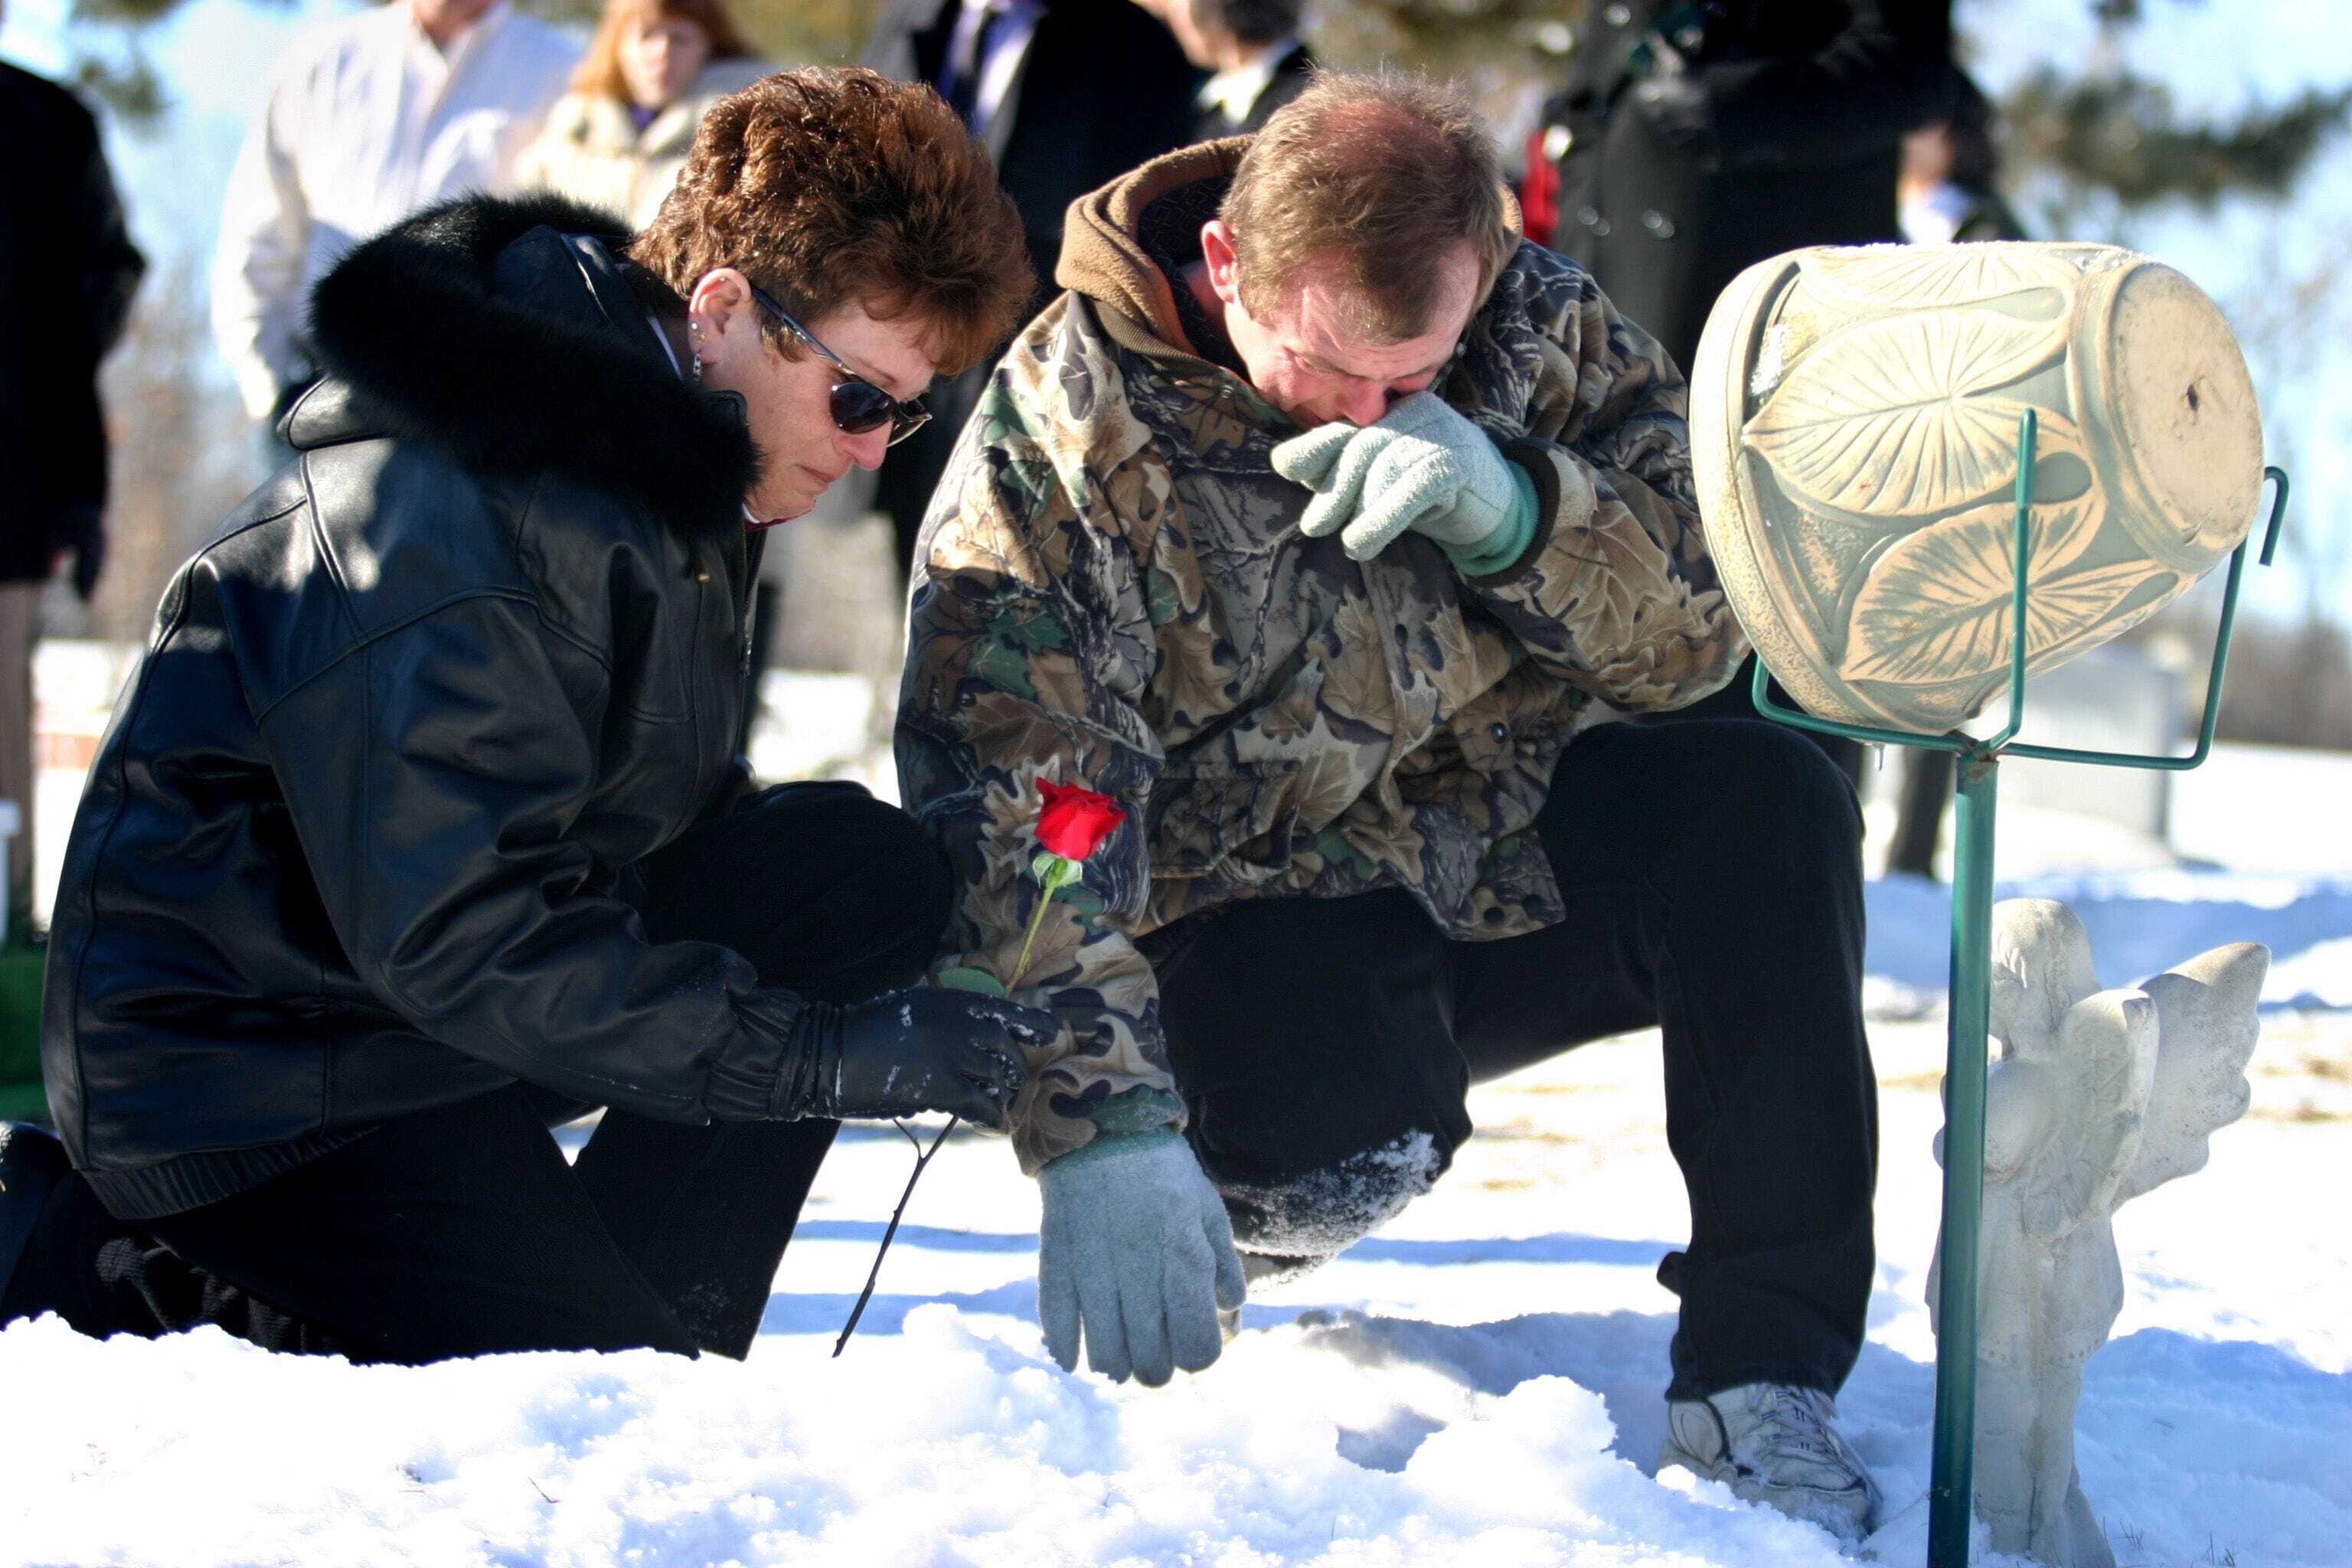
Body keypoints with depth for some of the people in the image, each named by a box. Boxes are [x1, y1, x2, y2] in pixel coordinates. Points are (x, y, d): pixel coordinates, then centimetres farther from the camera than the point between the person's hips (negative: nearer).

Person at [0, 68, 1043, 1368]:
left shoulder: (672, 459, 5)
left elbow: (669, 807, 12)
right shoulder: (442, 516, -26)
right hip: (253, 1063, -9)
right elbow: (467, 939, -30)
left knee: (860, 864, -7)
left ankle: (625, 1321, -5)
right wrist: (836, 1053, -30)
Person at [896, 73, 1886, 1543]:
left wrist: (1518, 508, -29)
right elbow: (1015, 801, -25)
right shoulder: (1063, 434, -17)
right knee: (1342, 1155, -33)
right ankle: (1225, 1209, 8)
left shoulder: (1538, 323, -6)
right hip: (1251, 916, -4)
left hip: (1507, 853, 4)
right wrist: (1103, 1122, -37)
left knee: (1769, 802, -23)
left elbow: (1705, 627, -9)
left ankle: (1764, 1377, -20)